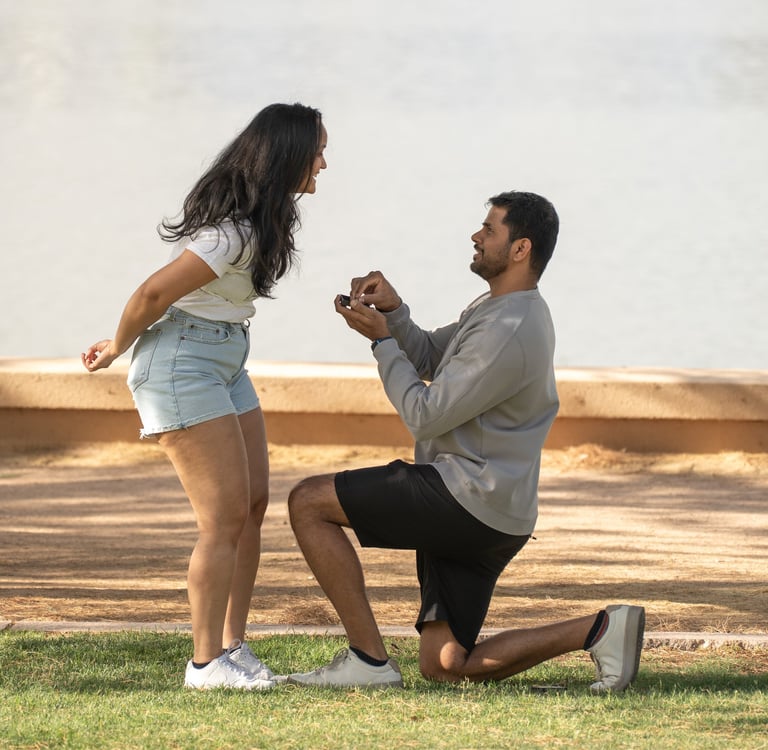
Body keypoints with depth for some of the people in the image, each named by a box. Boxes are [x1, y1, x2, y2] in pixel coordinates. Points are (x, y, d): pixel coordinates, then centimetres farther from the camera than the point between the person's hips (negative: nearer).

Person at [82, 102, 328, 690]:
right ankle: (207, 662, -4)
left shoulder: (258, 218, 7)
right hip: (182, 362, -10)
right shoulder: (236, 231, -24)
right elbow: (154, 293, -23)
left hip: (225, 364, 10)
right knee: (226, 515, -10)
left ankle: (233, 647, 11)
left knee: (255, 504, 6)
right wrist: (118, 350, -6)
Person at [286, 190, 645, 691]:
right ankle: (599, 630, 4)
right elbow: (425, 358, 20)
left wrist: (380, 338, -8)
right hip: (482, 514, 10)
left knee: (309, 502, -9)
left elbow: (425, 418, -16)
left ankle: (369, 659, -10)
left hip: (466, 498, -10)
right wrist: (393, 311, 1)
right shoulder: (498, 308, 16)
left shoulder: (510, 331, -18)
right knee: (445, 666, 9)